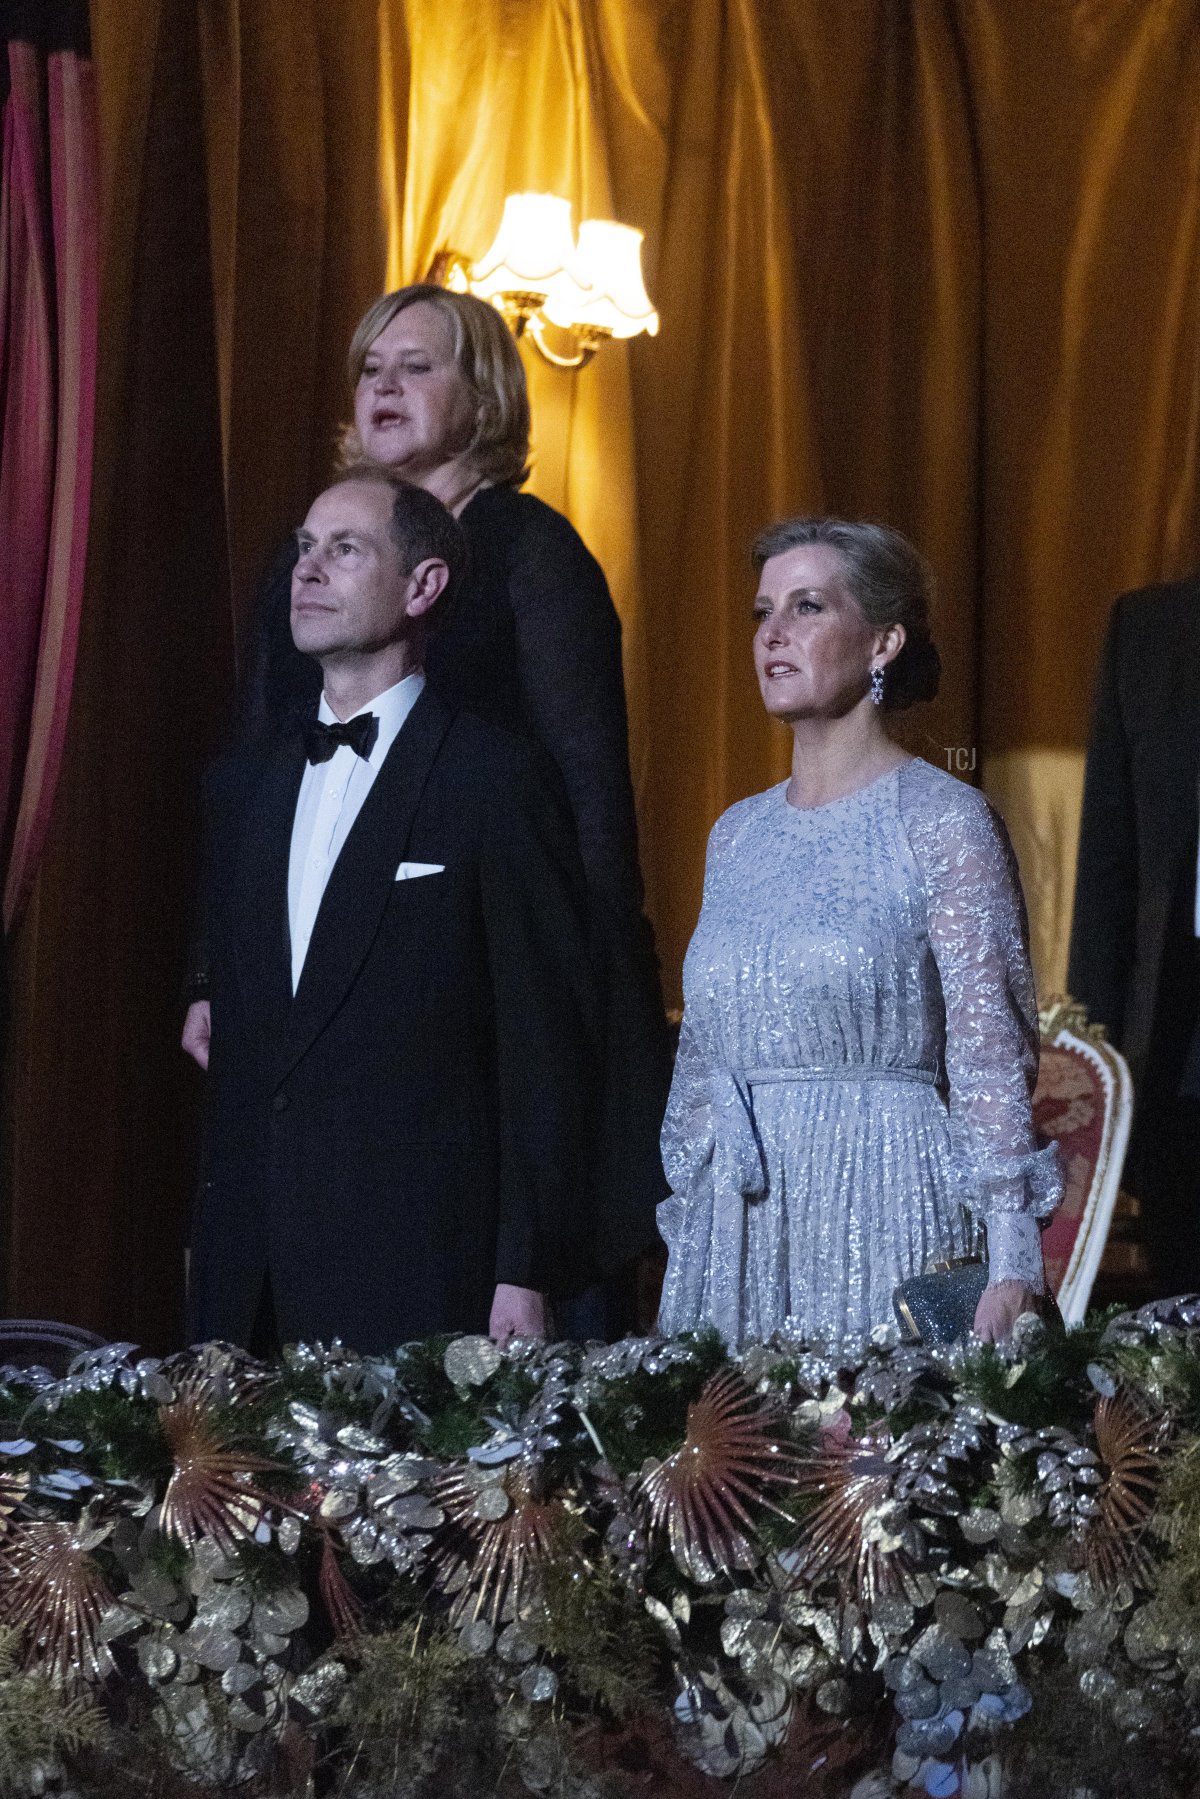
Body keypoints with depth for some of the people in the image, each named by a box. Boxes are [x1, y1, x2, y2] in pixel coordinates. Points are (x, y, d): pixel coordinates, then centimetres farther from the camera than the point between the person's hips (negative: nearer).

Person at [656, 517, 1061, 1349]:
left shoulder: (941, 819, -5)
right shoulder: (739, 834, 13)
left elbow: (992, 1053, -10)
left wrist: (1010, 1272, -17)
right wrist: (684, 1241, 13)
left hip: (884, 1211, -5)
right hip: (734, 1229, 5)